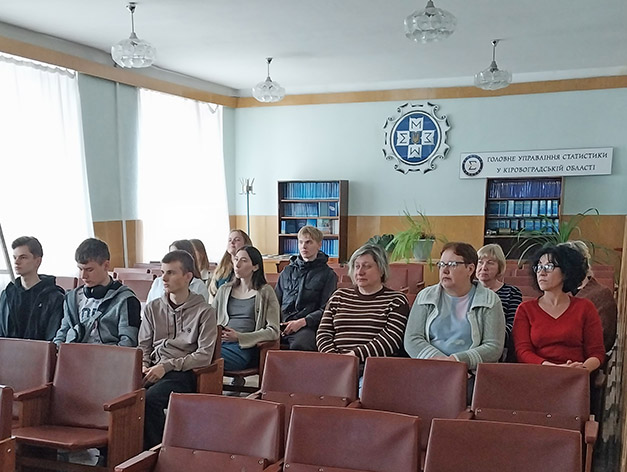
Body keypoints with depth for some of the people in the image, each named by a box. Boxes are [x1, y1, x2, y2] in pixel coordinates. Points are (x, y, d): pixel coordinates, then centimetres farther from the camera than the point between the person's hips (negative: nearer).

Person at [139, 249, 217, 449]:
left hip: (183, 373, -4)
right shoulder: (153, 308, 18)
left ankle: (156, 448, -12)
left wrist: (167, 366, -13)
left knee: (150, 398, -33)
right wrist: (143, 366, -2)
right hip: (154, 371, 4)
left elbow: (204, 355, -6)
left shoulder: (204, 311, 2)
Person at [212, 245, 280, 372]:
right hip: (220, 341, 4)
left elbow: (273, 331, -1)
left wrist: (239, 337, -11)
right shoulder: (224, 290, 22)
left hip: (245, 347, -4)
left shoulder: (265, 292, 6)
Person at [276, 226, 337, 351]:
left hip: (307, 327, -4)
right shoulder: (287, 271, 24)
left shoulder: (328, 275, 10)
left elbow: (326, 310, 2)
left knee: (298, 346, -39)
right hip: (282, 325, 4)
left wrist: (302, 322, -12)